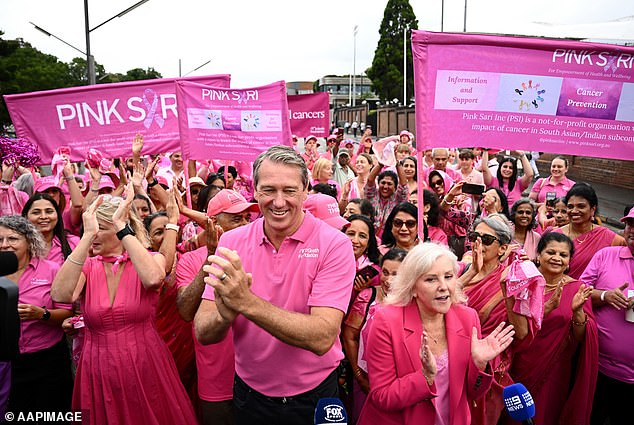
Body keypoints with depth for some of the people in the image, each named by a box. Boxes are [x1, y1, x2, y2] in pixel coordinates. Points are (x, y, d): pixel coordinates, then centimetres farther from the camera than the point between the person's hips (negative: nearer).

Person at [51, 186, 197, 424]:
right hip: (98, 372, 2)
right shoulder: (87, 266, 0)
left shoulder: (151, 259, -6)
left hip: (146, 368, -2)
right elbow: (60, 295, -22)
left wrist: (122, 226, -26)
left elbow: (152, 279, -32)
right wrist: (87, 235, -23)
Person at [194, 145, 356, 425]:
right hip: (249, 393, 2)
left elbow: (322, 338, -28)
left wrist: (247, 303, -38)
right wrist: (224, 314, -35)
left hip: (313, 397, -2)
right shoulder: (232, 242, -9)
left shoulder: (334, 244, -19)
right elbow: (203, 334, -12)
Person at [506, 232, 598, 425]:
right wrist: (550, 306, -29)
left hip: (555, 372, 0)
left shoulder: (577, 288, -5)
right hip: (521, 367, 0)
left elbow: (580, 340, -9)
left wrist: (578, 311, -26)